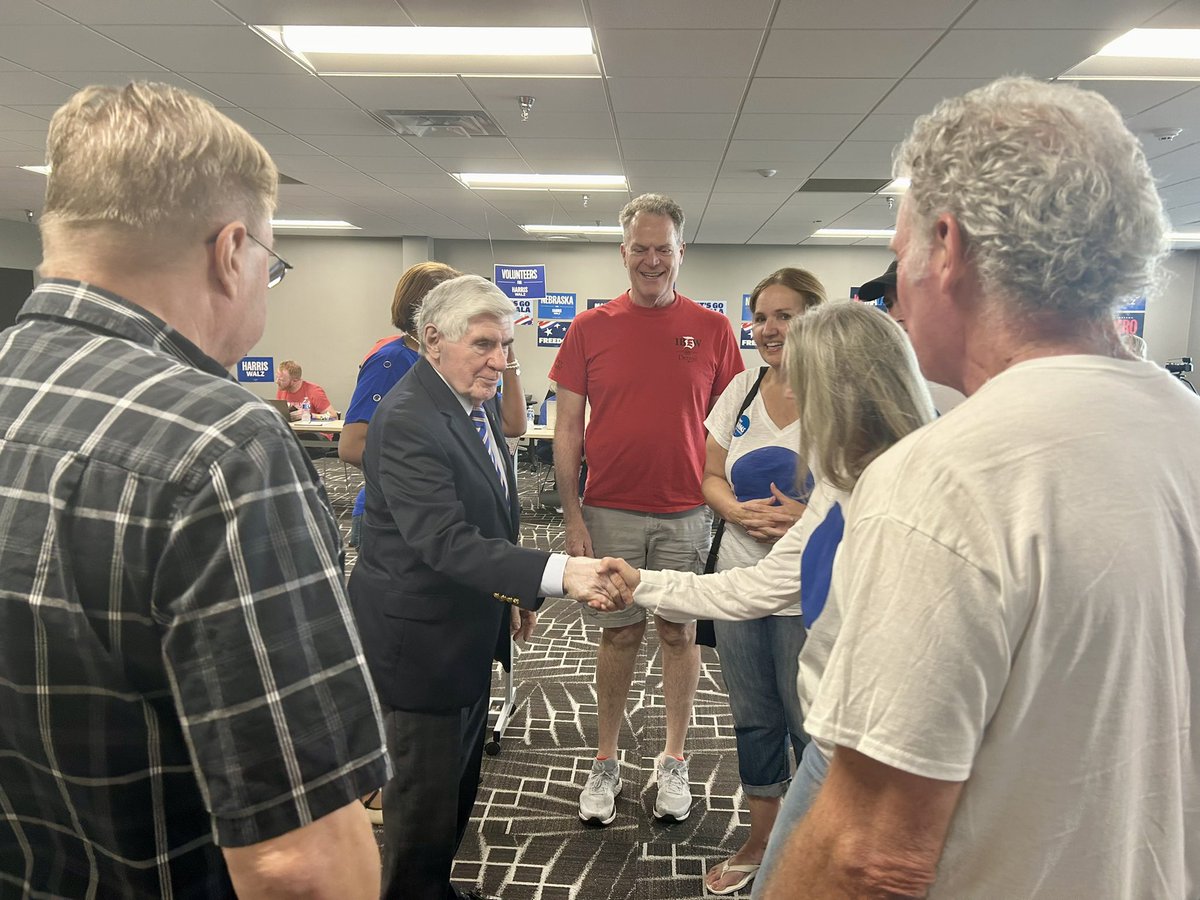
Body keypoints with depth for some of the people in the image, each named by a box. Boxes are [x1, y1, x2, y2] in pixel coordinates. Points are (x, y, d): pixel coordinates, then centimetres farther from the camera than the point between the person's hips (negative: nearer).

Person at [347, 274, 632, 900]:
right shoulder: (406, 421, -26)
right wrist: (558, 573, -44)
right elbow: (445, 542, -35)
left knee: (460, 781, 23)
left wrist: (512, 590, 16)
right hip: (419, 639, -9)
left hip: (468, 630, 9)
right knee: (426, 795, 6)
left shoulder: (475, 402, 4)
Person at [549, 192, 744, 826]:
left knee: (680, 632, 10)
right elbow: (566, 427, 1)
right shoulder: (590, 328, 1)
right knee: (619, 633, 9)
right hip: (610, 511, 0)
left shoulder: (711, 330, 2)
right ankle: (605, 762, 25)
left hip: (688, 513, 0)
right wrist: (572, 515, -4)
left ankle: (674, 761, 26)